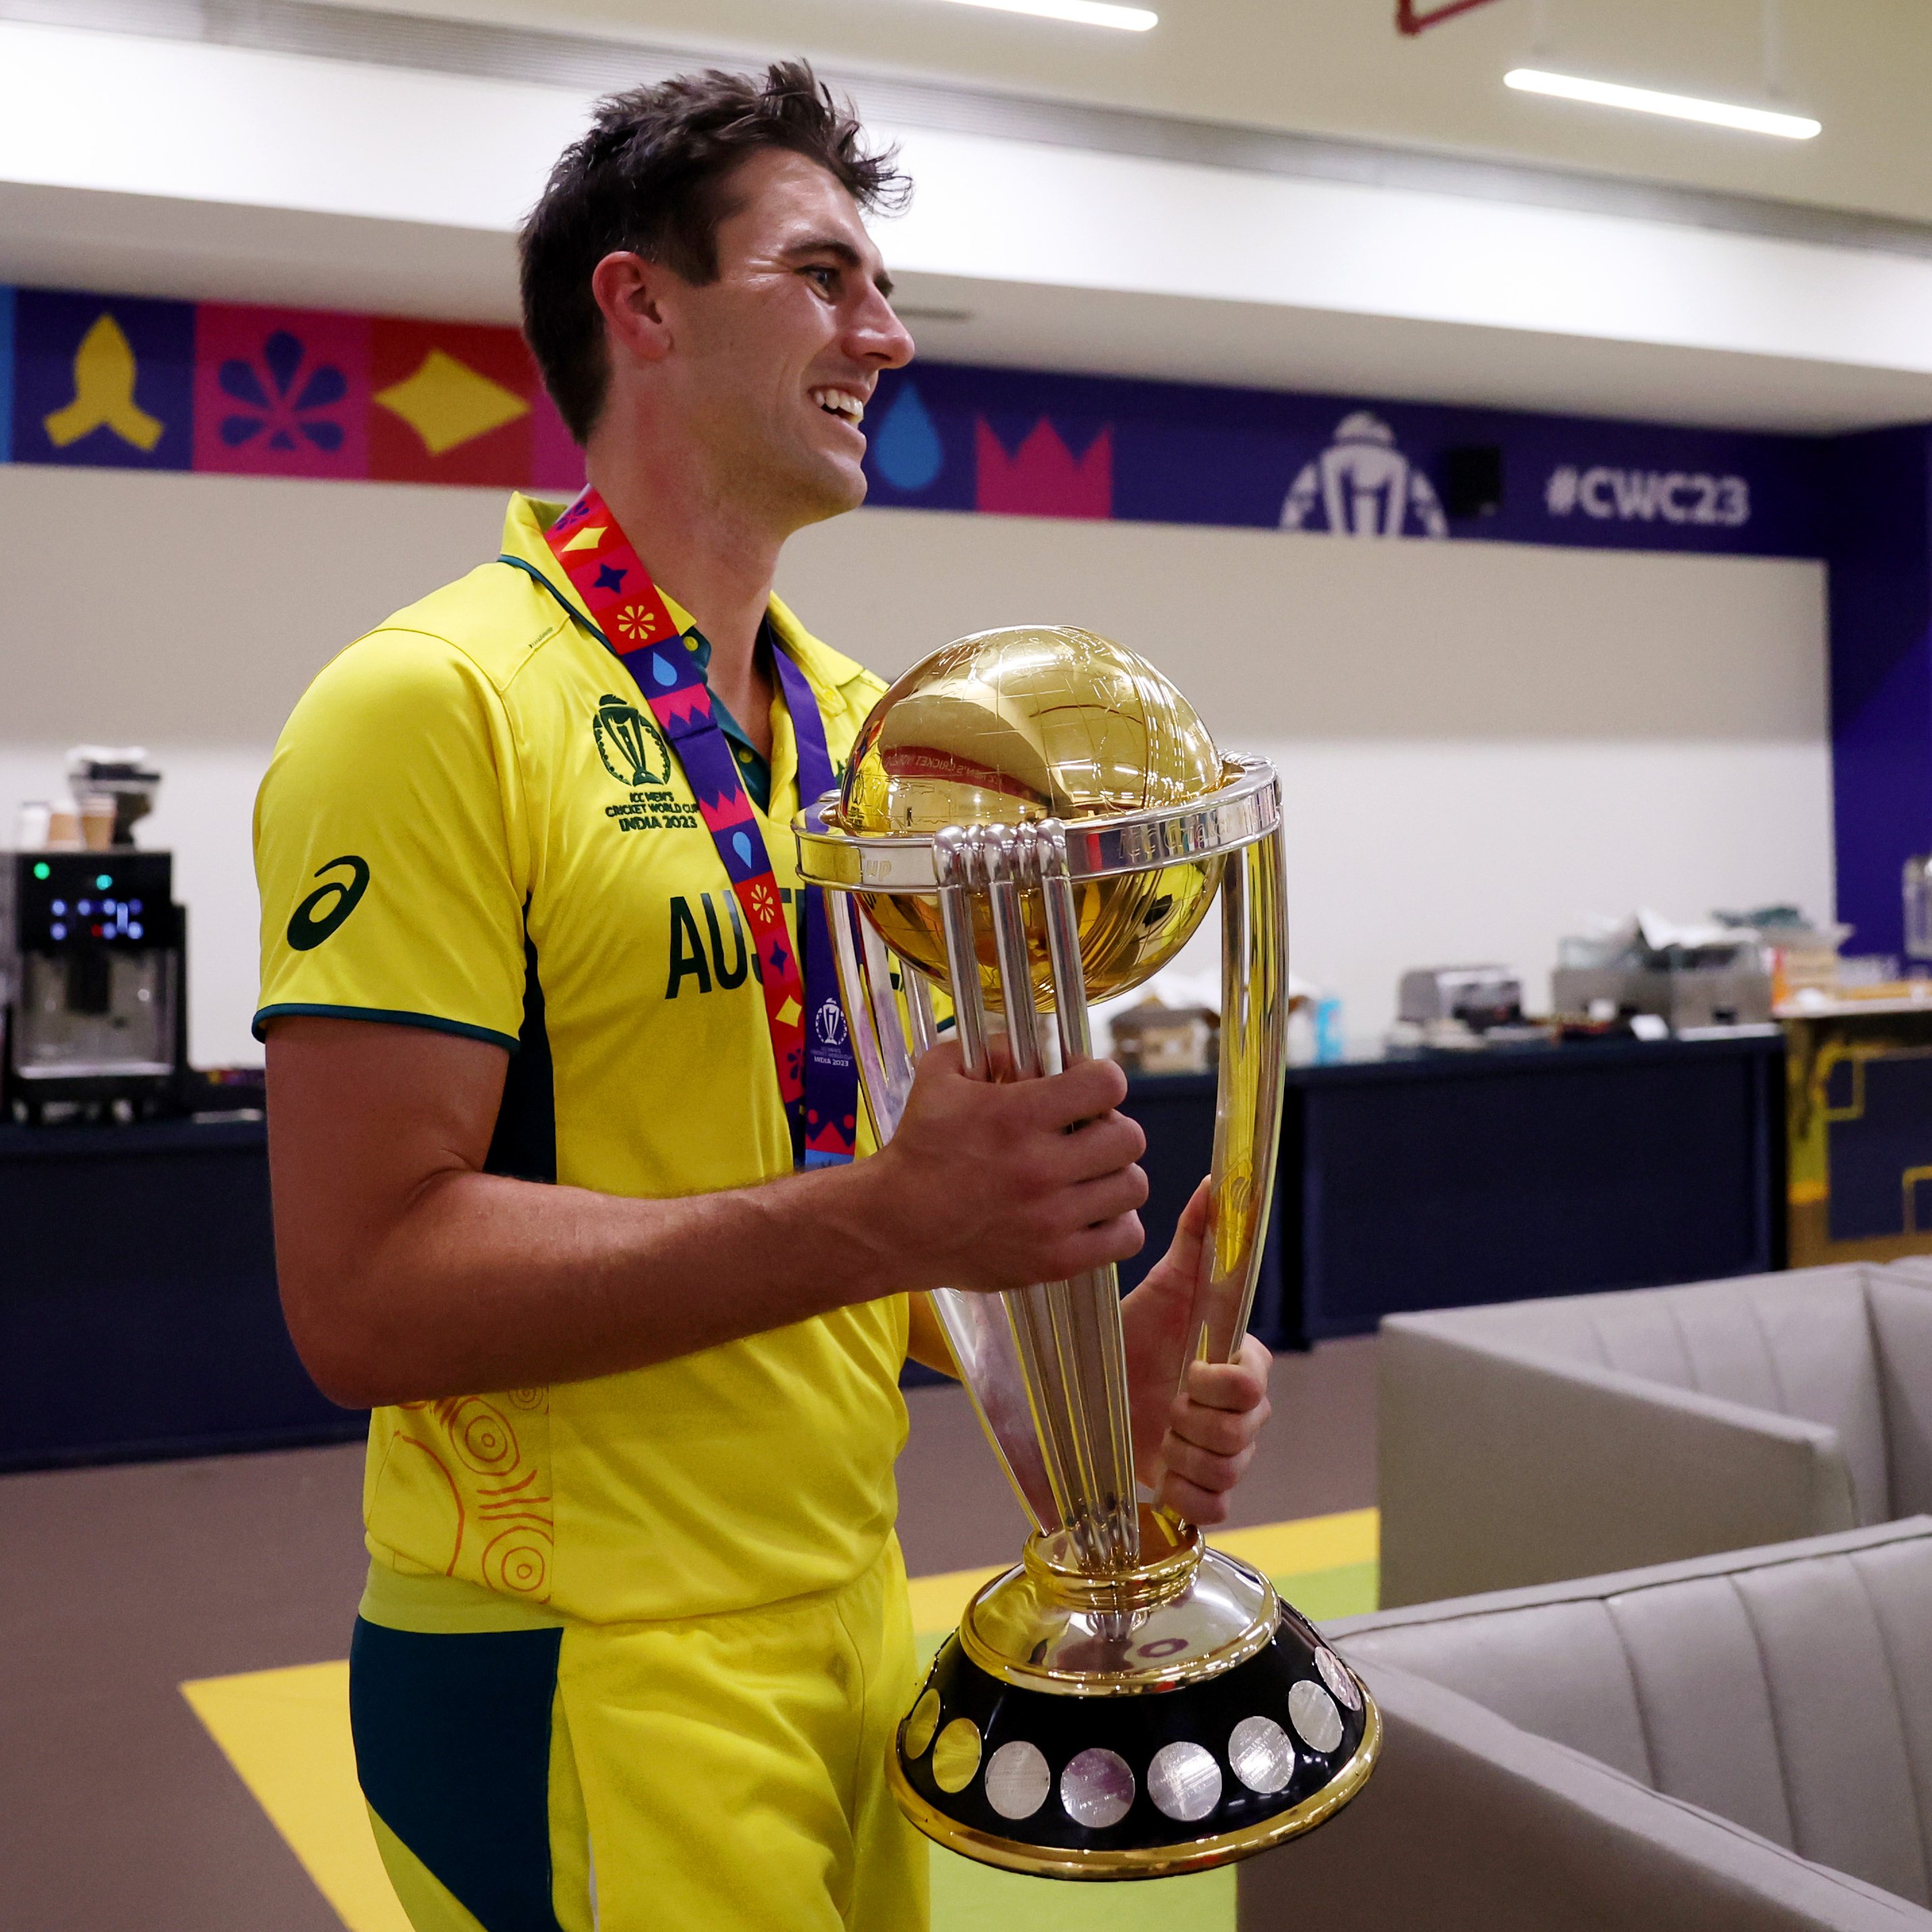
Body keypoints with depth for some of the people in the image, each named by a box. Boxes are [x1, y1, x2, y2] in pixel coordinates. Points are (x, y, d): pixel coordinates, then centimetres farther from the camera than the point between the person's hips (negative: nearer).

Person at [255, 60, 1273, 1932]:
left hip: (851, 1619, 8)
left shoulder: (858, 723, 9)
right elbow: (367, 1286, -21)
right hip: (578, 1684, -7)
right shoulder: (435, 703, -15)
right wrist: (879, 1217, -28)